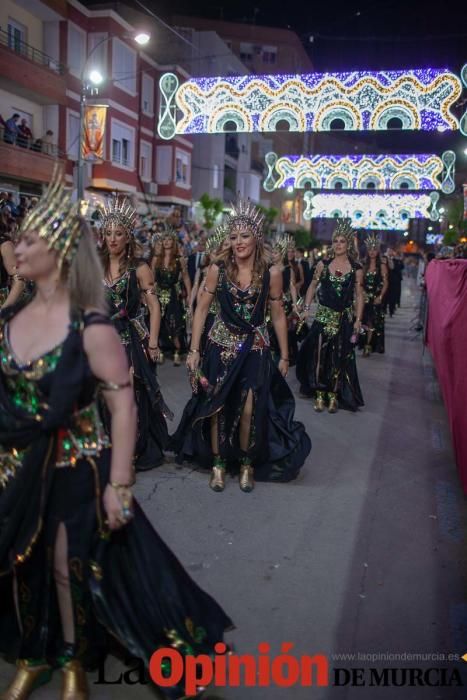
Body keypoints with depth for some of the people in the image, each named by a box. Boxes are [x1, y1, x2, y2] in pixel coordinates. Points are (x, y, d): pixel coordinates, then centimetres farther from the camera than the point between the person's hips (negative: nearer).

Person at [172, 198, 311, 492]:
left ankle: (247, 463, 23)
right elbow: (202, 309, -2)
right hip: (221, 346, 1)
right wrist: (194, 350, -4)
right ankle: (218, 463, 27)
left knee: (249, 410, -2)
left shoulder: (271, 273, -8)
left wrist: (284, 357, 5)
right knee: (216, 407, 7)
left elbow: (278, 316, 1)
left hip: (256, 349, 0)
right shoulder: (218, 268, -8)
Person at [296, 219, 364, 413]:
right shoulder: (323, 264, 2)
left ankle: (334, 395, 17)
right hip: (323, 316, 1)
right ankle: (320, 394, 10)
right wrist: (306, 308, 2)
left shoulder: (356, 268, -1)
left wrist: (358, 320, -5)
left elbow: (359, 295, 0)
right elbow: (313, 287, 10)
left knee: (339, 358, 5)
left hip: (344, 319, -1)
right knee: (319, 355, 0)